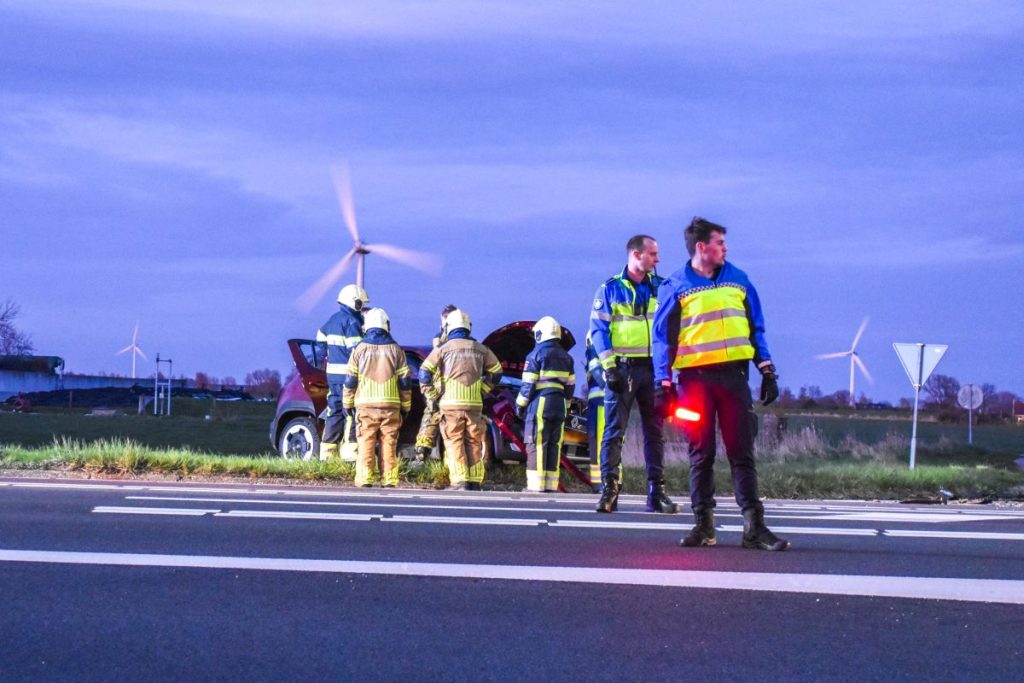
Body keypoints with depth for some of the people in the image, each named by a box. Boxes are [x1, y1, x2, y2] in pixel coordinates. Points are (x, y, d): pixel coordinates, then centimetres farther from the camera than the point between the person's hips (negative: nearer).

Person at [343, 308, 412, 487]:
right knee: (389, 444, 4)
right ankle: (389, 480, 1)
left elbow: (350, 380, 2)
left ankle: (365, 479, -5)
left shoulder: (360, 349, 2)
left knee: (366, 443, 1)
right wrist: (405, 407, 14)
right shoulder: (395, 350, 5)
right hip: (391, 405, 1)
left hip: (366, 405, -1)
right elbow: (405, 381, 6)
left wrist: (348, 404, 12)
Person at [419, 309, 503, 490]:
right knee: (474, 444, 9)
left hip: (451, 403, -3)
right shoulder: (480, 349, 9)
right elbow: (496, 370, 21)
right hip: (475, 404, 3)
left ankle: (460, 482, -9)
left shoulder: (443, 349, -1)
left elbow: (425, 372, -6)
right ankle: (475, 482, 9)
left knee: (454, 444, -1)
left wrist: (432, 395, 3)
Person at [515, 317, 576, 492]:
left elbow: (528, 384, -8)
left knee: (536, 444, -6)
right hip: (559, 405, 6)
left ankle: (536, 484, -11)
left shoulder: (536, 355, -6)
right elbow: (570, 385, 16)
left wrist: (520, 404, 1)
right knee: (554, 445, 7)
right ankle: (551, 484, 4)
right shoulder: (566, 357, 13)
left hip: (540, 403, -6)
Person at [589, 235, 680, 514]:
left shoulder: (660, 288, 10)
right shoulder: (610, 290, 0)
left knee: (654, 431, 5)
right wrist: (609, 366, -13)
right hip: (622, 368, -3)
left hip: (652, 368, 4)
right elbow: (598, 330, -4)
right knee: (614, 431, -6)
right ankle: (609, 490, -6)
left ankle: (657, 491, 8)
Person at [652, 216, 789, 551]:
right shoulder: (675, 287, 3)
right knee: (701, 453, 2)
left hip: (734, 375, 2)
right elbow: (663, 337, 3)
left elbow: (756, 328, 15)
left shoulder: (738, 280, 12)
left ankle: (754, 526, -2)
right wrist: (664, 384, -5)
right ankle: (703, 524, 8)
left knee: (742, 451, 0)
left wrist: (767, 371, 8)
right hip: (694, 377, -2)